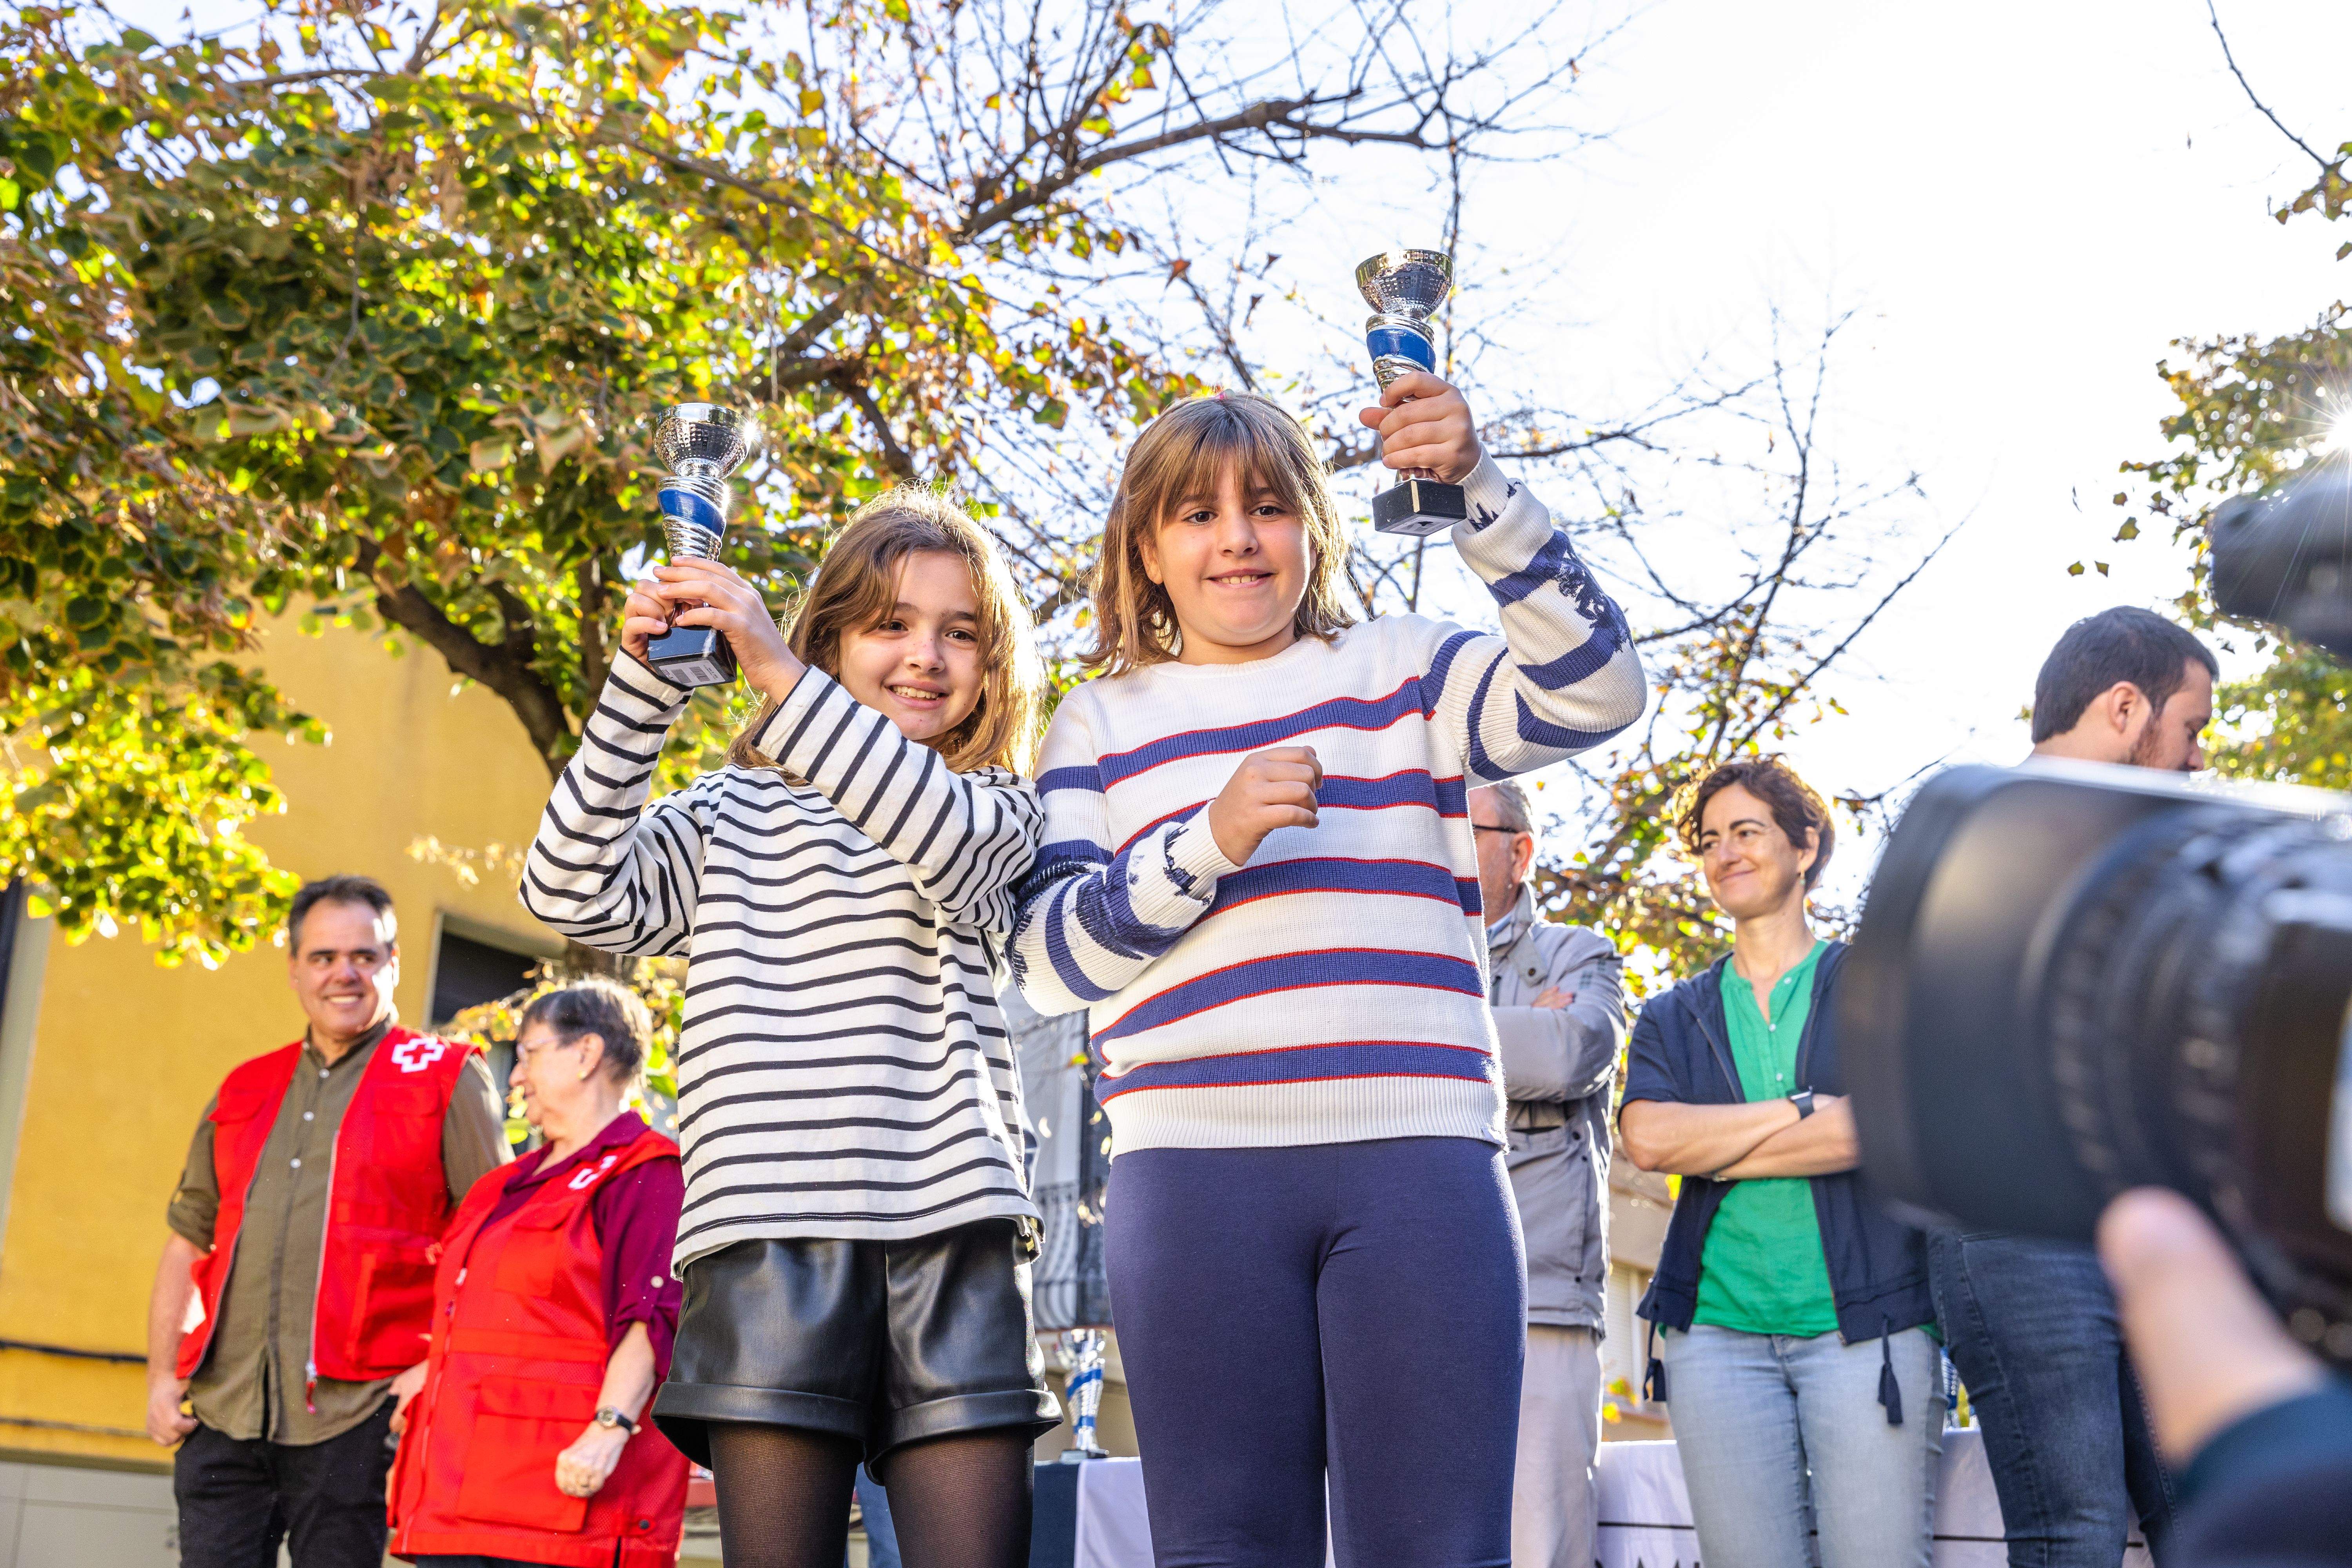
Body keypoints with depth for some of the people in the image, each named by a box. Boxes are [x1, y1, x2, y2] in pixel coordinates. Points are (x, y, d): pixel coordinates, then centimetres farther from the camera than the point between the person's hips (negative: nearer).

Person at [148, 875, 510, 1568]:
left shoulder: (446, 1080, 3)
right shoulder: (245, 1091, 19)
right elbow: (188, 1243, 22)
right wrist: (162, 1374, 12)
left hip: (352, 1408, -4)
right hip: (225, 1406, 4)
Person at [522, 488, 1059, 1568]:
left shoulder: (998, 808, 15)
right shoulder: (734, 814, 16)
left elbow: (948, 839, -9)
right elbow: (576, 895, 3)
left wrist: (780, 676, -17)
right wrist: (641, 690, -5)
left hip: (952, 1226, 0)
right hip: (773, 1229, 0)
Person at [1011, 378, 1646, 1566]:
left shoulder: (1402, 671, 15)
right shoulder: (1105, 723, 16)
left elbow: (1594, 690, -2)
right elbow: (1049, 956, 6)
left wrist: (1474, 488, -11)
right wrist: (1210, 840, -10)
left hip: (1421, 1156, 0)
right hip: (1197, 1166, 1)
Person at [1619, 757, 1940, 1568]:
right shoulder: (1672, 1019, 17)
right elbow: (1647, 1137, -2)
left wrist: (1713, 1149, -4)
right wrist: (1804, 1109, -6)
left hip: (1867, 1322, -2)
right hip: (1719, 1329, 2)